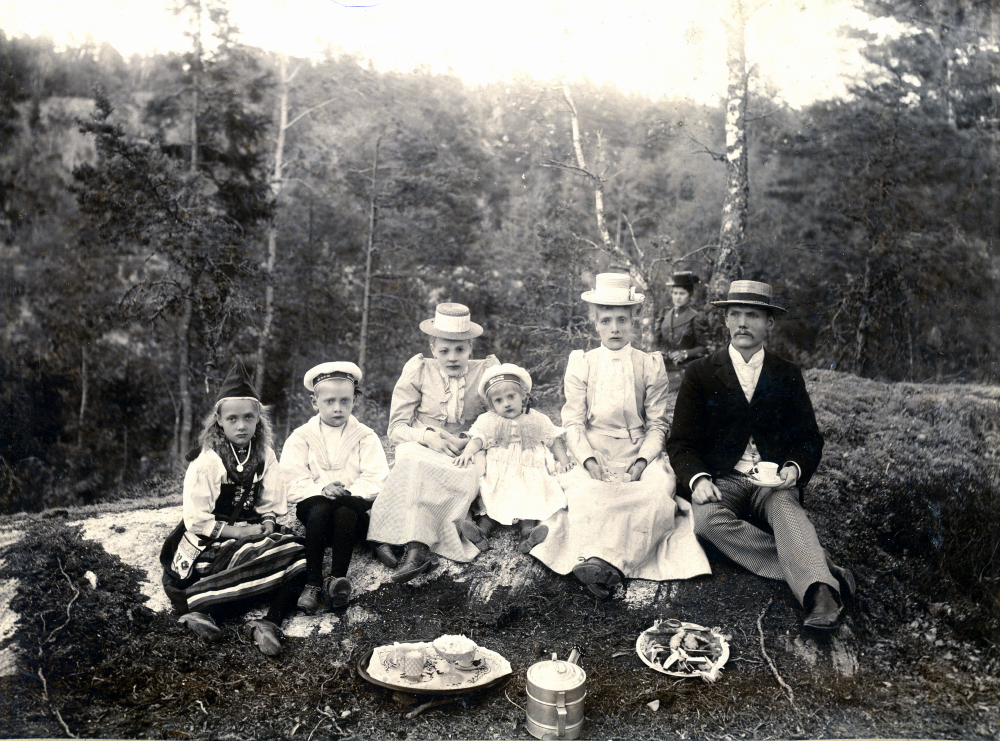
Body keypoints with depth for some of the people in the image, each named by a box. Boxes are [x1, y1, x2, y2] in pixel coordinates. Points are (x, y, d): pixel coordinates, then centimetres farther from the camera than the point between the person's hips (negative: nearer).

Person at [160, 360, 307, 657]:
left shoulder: (265, 457, 4)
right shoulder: (206, 462, -11)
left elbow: (270, 505, 9)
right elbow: (197, 521, -12)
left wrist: (266, 525, -11)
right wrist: (238, 532, -17)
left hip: (249, 531, 4)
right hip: (209, 542, -4)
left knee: (297, 554, -22)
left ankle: (270, 623, -30)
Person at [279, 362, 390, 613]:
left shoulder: (366, 437, 8)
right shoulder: (301, 437, 11)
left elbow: (374, 480, -4)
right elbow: (293, 481, -1)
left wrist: (348, 493, -22)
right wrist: (322, 489, -20)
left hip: (353, 504, 0)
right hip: (313, 502, 1)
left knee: (345, 512, -34)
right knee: (320, 509, -33)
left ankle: (338, 578, -32)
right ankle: (312, 582, -31)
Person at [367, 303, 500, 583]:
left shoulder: (487, 371, 6)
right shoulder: (418, 370, 5)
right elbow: (396, 427, 3)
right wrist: (427, 436, -18)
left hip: (466, 456, 0)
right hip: (421, 450, 0)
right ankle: (418, 548, -38)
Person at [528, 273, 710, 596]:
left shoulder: (651, 366, 10)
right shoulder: (580, 364, 9)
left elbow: (657, 425, 7)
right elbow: (573, 423, 4)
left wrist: (642, 461, -12)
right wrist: (589, 461, -14)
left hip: (639, 456, 0)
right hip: (593, 456, 0)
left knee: (657, 491, -32)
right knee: (587, 494, -33)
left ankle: (601, 560, -43)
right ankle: (607, 566, -43)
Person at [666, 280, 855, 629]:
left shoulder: (788, 375, 11)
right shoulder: (699, 374, 6)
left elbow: (809, 439, 12)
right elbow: (681, 442, 1)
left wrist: (794, 468, -11)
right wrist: (698, 479, -19)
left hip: (774, 482, 1)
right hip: (721, 482, 0)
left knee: (787, 508, -33)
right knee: (707, 519, -32)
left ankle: (820, 594, -50)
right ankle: (815, 565, -32)